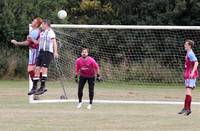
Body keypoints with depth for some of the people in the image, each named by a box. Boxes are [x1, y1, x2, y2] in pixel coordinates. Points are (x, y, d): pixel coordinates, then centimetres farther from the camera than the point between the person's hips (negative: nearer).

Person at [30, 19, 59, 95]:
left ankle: (42, 87, -10)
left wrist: (55, 52, -22)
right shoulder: (42, 33, 21)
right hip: (41, 52, 8)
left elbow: (54, 42, -12)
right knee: (37, 69, 3)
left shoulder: (50, 32, -4)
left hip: (48, 52, -8)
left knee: (44, 69, -13)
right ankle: (34, 88, 7)